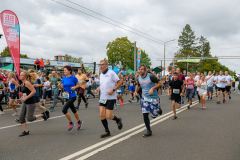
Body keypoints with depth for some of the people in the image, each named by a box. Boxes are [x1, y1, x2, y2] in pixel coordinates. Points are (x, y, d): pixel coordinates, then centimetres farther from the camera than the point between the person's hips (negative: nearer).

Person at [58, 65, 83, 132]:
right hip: (67, 96, 7)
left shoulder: (73, 78, -11)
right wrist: (60, 86, -11)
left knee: (64, 109, -15)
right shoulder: (64, 78, 5)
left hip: (72, 96, -7)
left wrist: (74, 87, -18)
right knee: (73, 110, 18)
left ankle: (71, 123, 5)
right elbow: (63, 87, 10)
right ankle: (79, 122, 38)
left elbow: (78, 85, 0)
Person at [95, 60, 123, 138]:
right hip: (102, 97, 6)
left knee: (108, 116, -8)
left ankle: (118, 120, 25)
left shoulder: (111, 73, -9)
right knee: (102, 115, -1)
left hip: (110, 98, -6)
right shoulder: (101, 75, 12)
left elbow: (119, 83, -8)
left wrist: (113, 90, -20)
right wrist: (97, 89, 3)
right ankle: (107, 131, 14)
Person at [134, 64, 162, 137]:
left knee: (154, 115, 2)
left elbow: (160, 83, -12)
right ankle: (149, 131, 8)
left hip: (154, 98, -4)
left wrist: (152, 88, -24)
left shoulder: (151, 76, -15)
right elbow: (138, 85, 23)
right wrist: (136, 91, 4)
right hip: (145, 98, 4)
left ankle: (158, 108, 38)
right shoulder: (139, 78, 2)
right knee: (145, 114, -6)